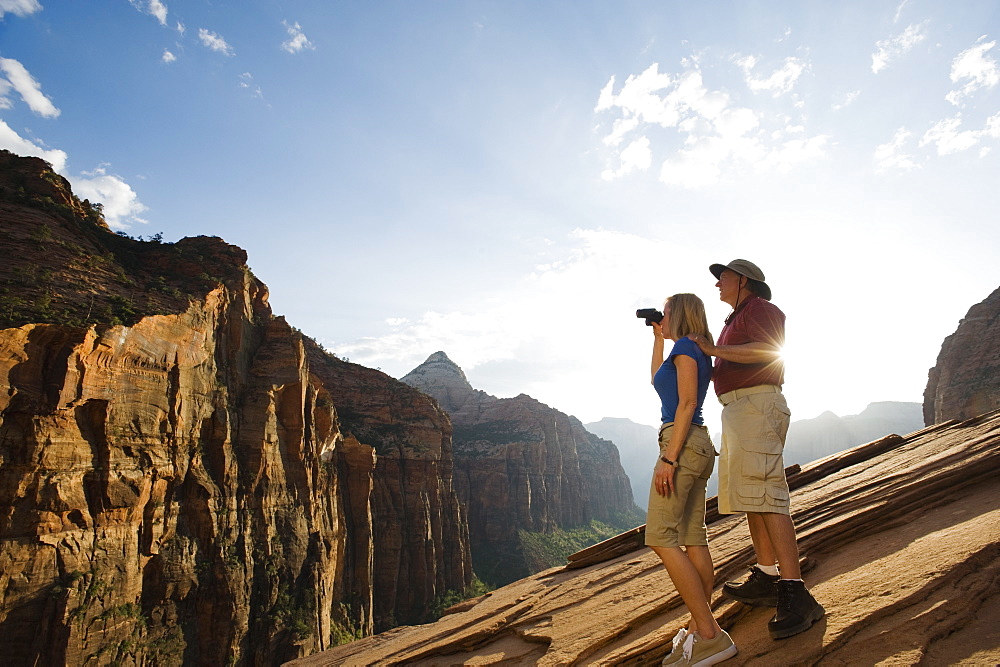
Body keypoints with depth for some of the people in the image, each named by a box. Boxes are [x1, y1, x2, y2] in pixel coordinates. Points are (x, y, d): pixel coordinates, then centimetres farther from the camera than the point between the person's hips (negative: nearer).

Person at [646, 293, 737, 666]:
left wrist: (669, 457, -21)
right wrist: (658, 339, 31)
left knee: (661, 539, -12)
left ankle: (710, 635, -10)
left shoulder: (685, 345, -7)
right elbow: (657, 381, 34)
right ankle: (699, 631, 12)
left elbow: (687, 402, -17)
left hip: (683, 443, -10)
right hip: (699, 446, 10)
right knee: (693, 541, 8)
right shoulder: (698, 352, 21)